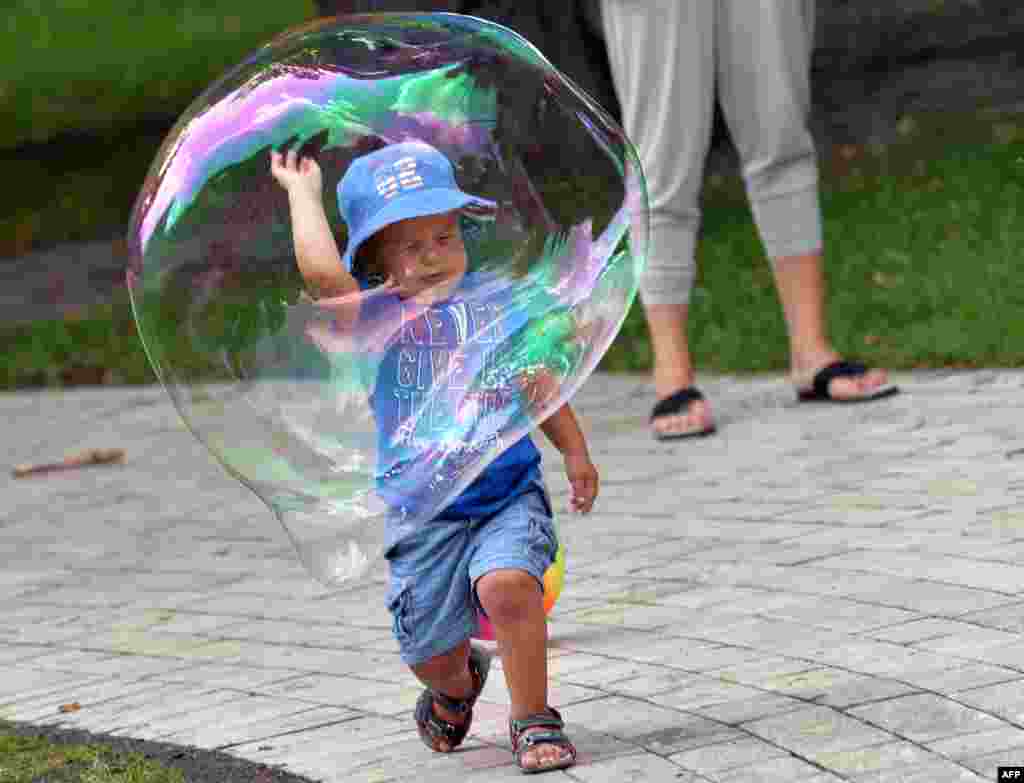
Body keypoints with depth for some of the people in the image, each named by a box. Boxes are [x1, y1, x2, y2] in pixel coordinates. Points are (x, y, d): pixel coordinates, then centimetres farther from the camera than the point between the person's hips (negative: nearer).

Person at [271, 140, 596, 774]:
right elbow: (322, 273, -25)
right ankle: (458, 684, 48)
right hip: (424, 517, 0)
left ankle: (533, 718, -10)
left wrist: (575, 453, 19)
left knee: (508, 584, -28)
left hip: (509, 495, 0)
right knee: (432, 654, 9)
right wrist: (303, 189, -12)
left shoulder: (492, 299, 4)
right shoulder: (377, 316, -7)